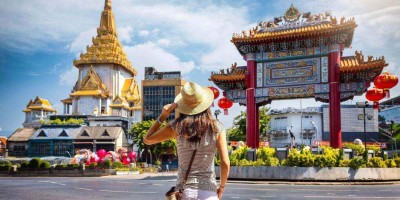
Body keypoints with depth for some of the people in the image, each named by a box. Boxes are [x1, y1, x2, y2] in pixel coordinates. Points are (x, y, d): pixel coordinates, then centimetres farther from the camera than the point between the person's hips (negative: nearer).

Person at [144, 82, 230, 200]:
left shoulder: (177, 127, -4)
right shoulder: (216, 128, -4)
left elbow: (147, 140, 7)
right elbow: (225, 163, -7)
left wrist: (162, 116, 6)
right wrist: (221, 187, 8)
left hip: (184, 190, 0)